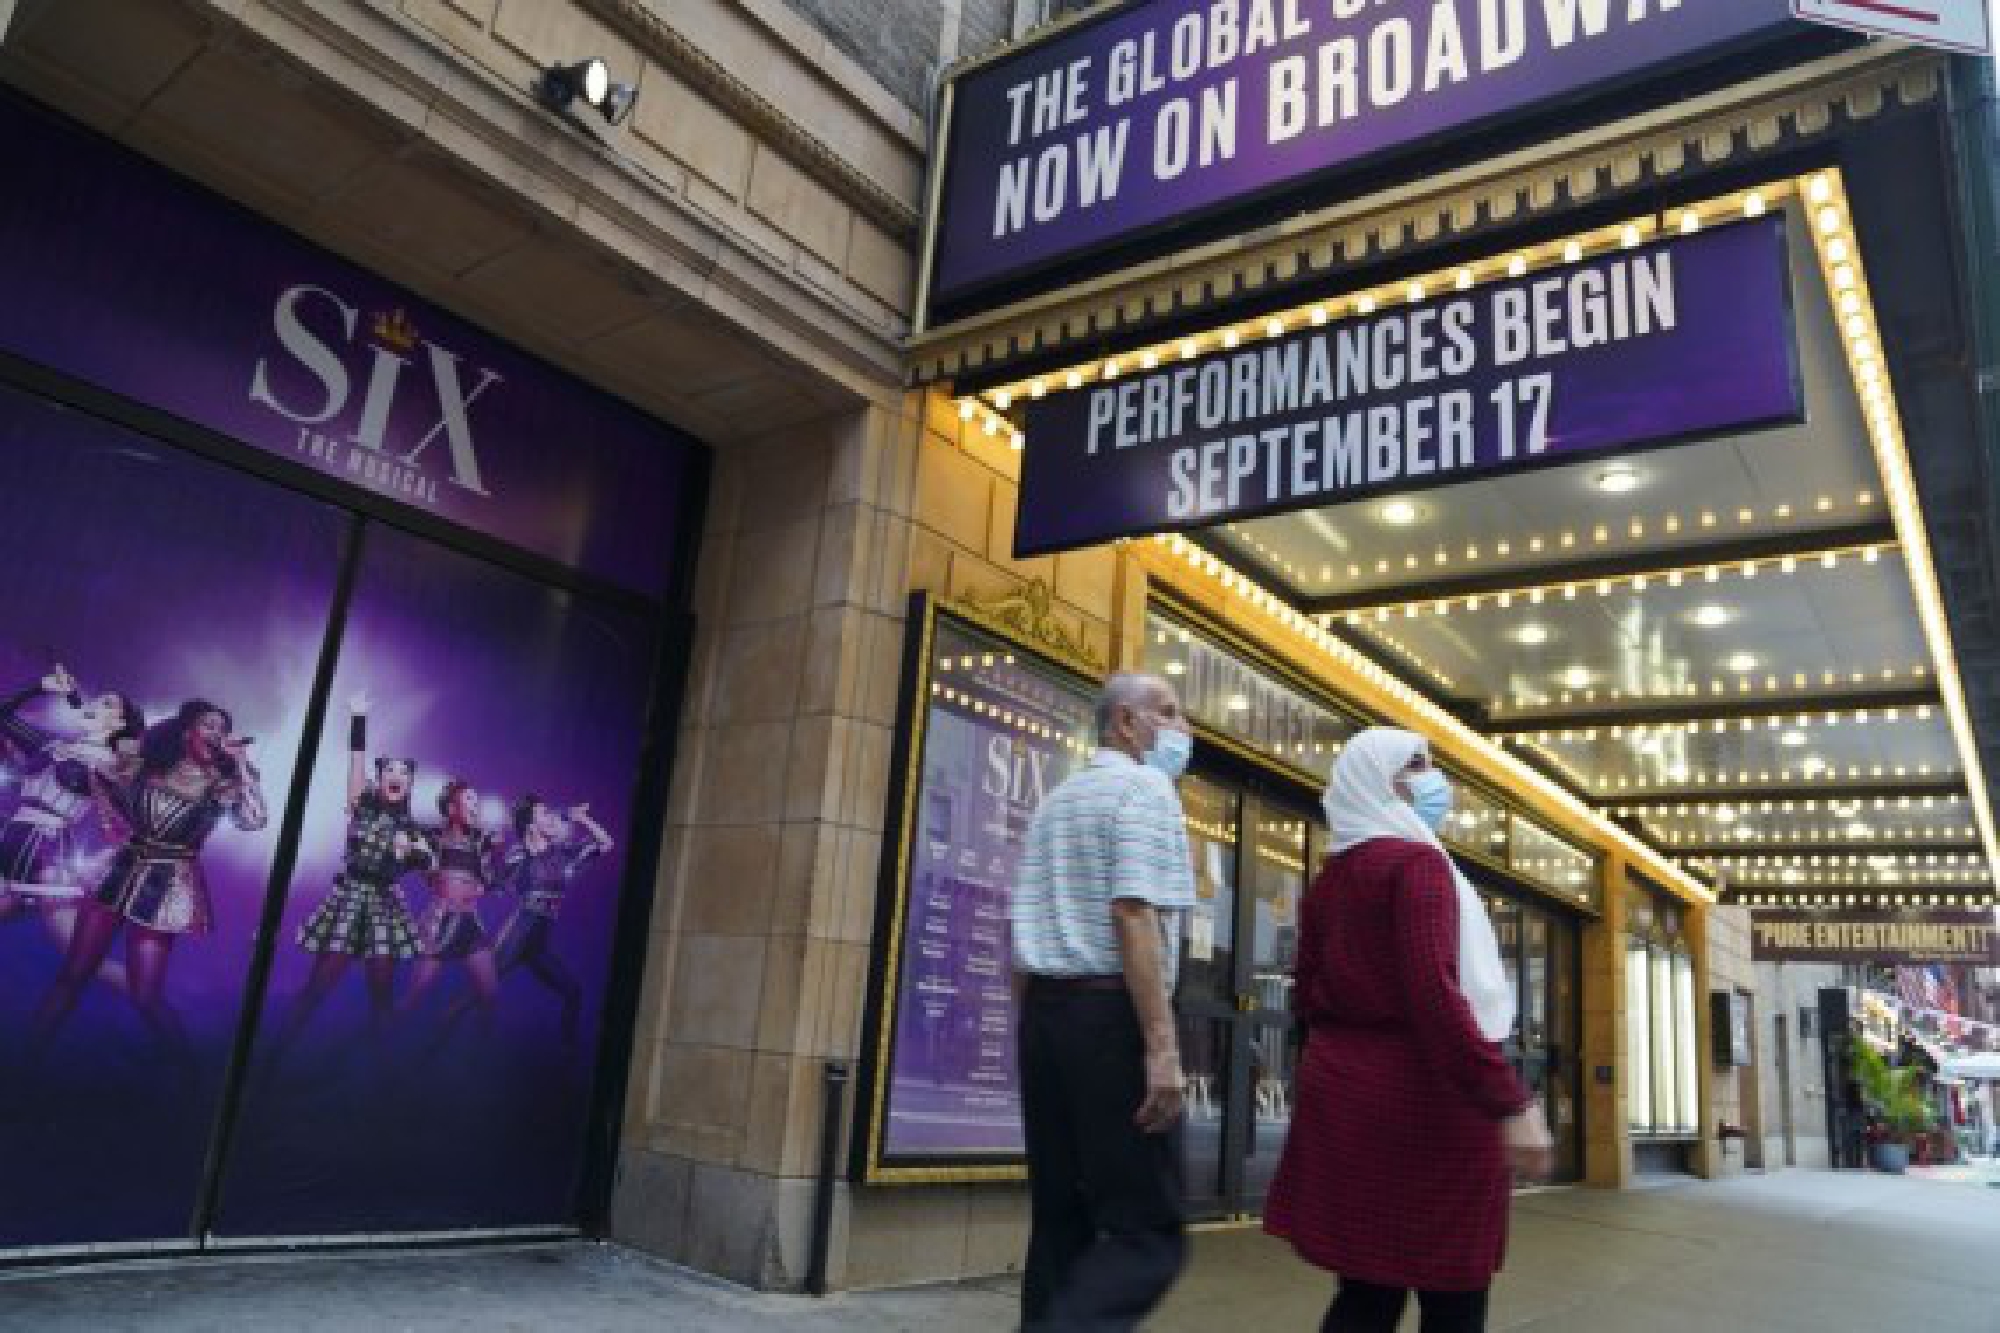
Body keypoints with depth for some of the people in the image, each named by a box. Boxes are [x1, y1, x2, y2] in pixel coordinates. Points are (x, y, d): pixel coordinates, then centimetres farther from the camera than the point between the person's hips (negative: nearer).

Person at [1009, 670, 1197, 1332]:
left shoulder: (1055, 800, 18)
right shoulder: (1145, 786, -5)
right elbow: (1134, 914, -18)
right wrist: (1162, 1046, -20)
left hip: (1044, 1010, 8)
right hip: (1111, 1014, -8)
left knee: (1060, 1220, 13)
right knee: (1149, 1233, -5)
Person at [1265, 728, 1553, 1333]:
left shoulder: (1327, 880, 12)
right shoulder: (1418, 860, -12)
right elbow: (1434, 995, -23)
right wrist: (1510, 1103, -25)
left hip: (1344, 1088, 7)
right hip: (1426, 1096, -7)